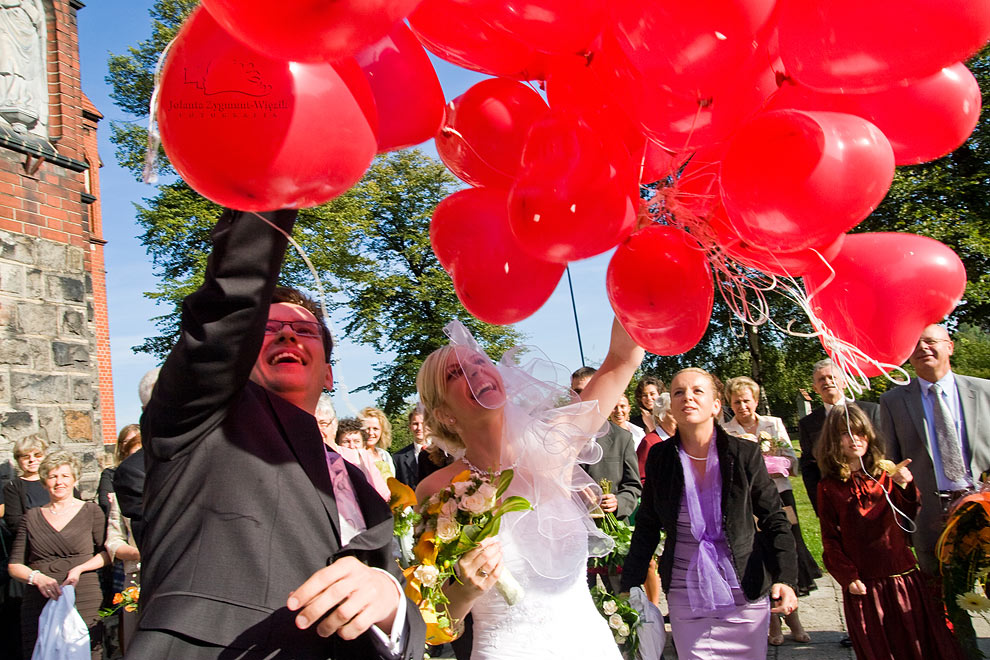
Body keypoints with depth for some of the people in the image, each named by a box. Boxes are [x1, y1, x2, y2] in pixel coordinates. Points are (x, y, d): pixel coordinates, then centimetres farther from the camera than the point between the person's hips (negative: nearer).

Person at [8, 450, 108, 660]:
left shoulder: (90, 511, 8)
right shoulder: (32, 517, 13)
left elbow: (108, 552, 6)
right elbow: (14, 565, 10)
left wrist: (79, 569, -9)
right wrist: (37, 578, -9)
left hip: (84, 603, -2)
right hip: (39, 607, 2)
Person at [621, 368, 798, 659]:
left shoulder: (745, 453, -6)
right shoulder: (659, 457, -2)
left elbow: (774, 519, 0)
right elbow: (647, 526, 6)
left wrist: (785, 577, -13)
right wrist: (629, 586, 2)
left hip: (744, 596, 0)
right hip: (685, 599, 1)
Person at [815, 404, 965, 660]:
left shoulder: (886, 475, 5)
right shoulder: (829, 487, -1)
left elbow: (909, 518, -3)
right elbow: (830, 539, -1)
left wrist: (905, 487, -19)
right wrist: (847, 577, -9)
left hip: (903, 576, 2)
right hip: (863, 585, -2)